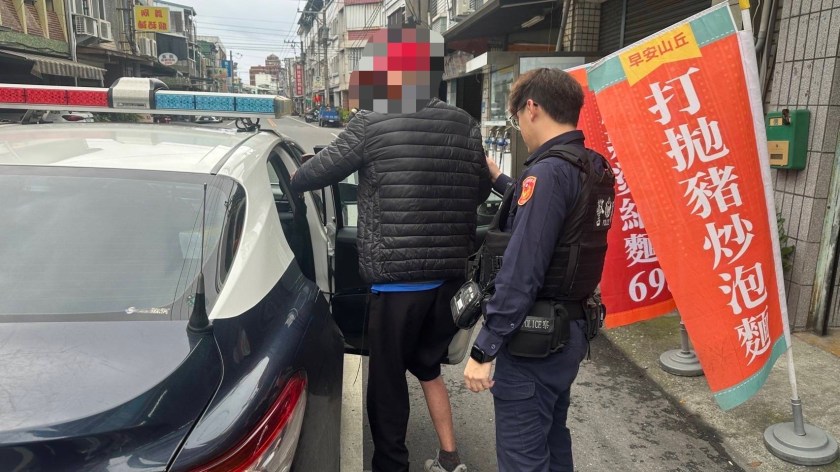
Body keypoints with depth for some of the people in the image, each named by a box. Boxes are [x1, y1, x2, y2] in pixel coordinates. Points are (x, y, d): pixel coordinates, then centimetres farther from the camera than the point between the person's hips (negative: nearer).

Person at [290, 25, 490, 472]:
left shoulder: (371, 123, -9)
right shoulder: (463, 124, 4)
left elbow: (320, 171, 1)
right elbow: (480, 189, 13)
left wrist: (295, 177, 22)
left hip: (394, 280, -5)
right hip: (448, 275, 6)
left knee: (387, 379, 12)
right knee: (427, 366, 24)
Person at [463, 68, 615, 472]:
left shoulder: (549, 170, -21)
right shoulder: (594, 169, 7)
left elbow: (520, 273, -25)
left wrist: (484, 350, -20)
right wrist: (500, 180, 29)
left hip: (534, 340, -9)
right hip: (570, 330, 9)